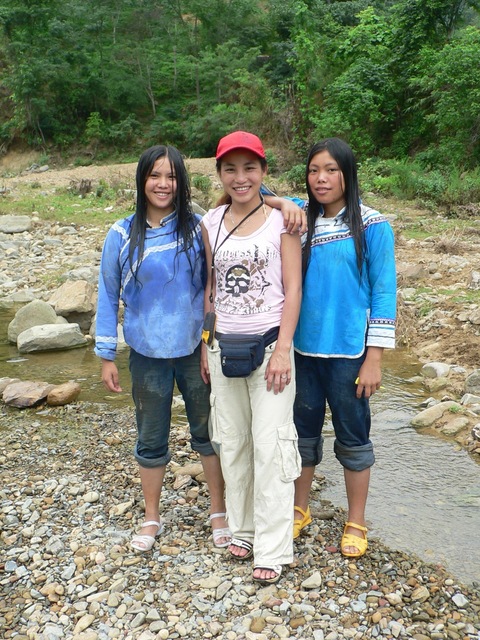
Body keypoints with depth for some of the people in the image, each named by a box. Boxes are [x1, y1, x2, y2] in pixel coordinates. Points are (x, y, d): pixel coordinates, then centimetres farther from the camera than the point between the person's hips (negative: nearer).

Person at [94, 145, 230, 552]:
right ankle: (152, 517, 33)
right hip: (148, 354, 0)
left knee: (209, 431, 12)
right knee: (151, 439, 14)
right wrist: (107, 356, 1)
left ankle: (219, 511, 30)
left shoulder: (197, 227, -6)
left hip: (196, 350, 0)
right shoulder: (123, 235, -4)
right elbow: (108, 297, 0)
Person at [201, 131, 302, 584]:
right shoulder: (211, 223, 5)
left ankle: (272, 548, 11)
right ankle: (243, 529, 29)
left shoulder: (281, 220, -4)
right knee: (232, 441, 12)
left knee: (271, 444, -2)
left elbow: (293, 289, -6)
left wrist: (282, 350, -12)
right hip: (224, 345, 4)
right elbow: (209, 289, 9)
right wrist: (206, 347, 8)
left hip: (269, 343, -4)